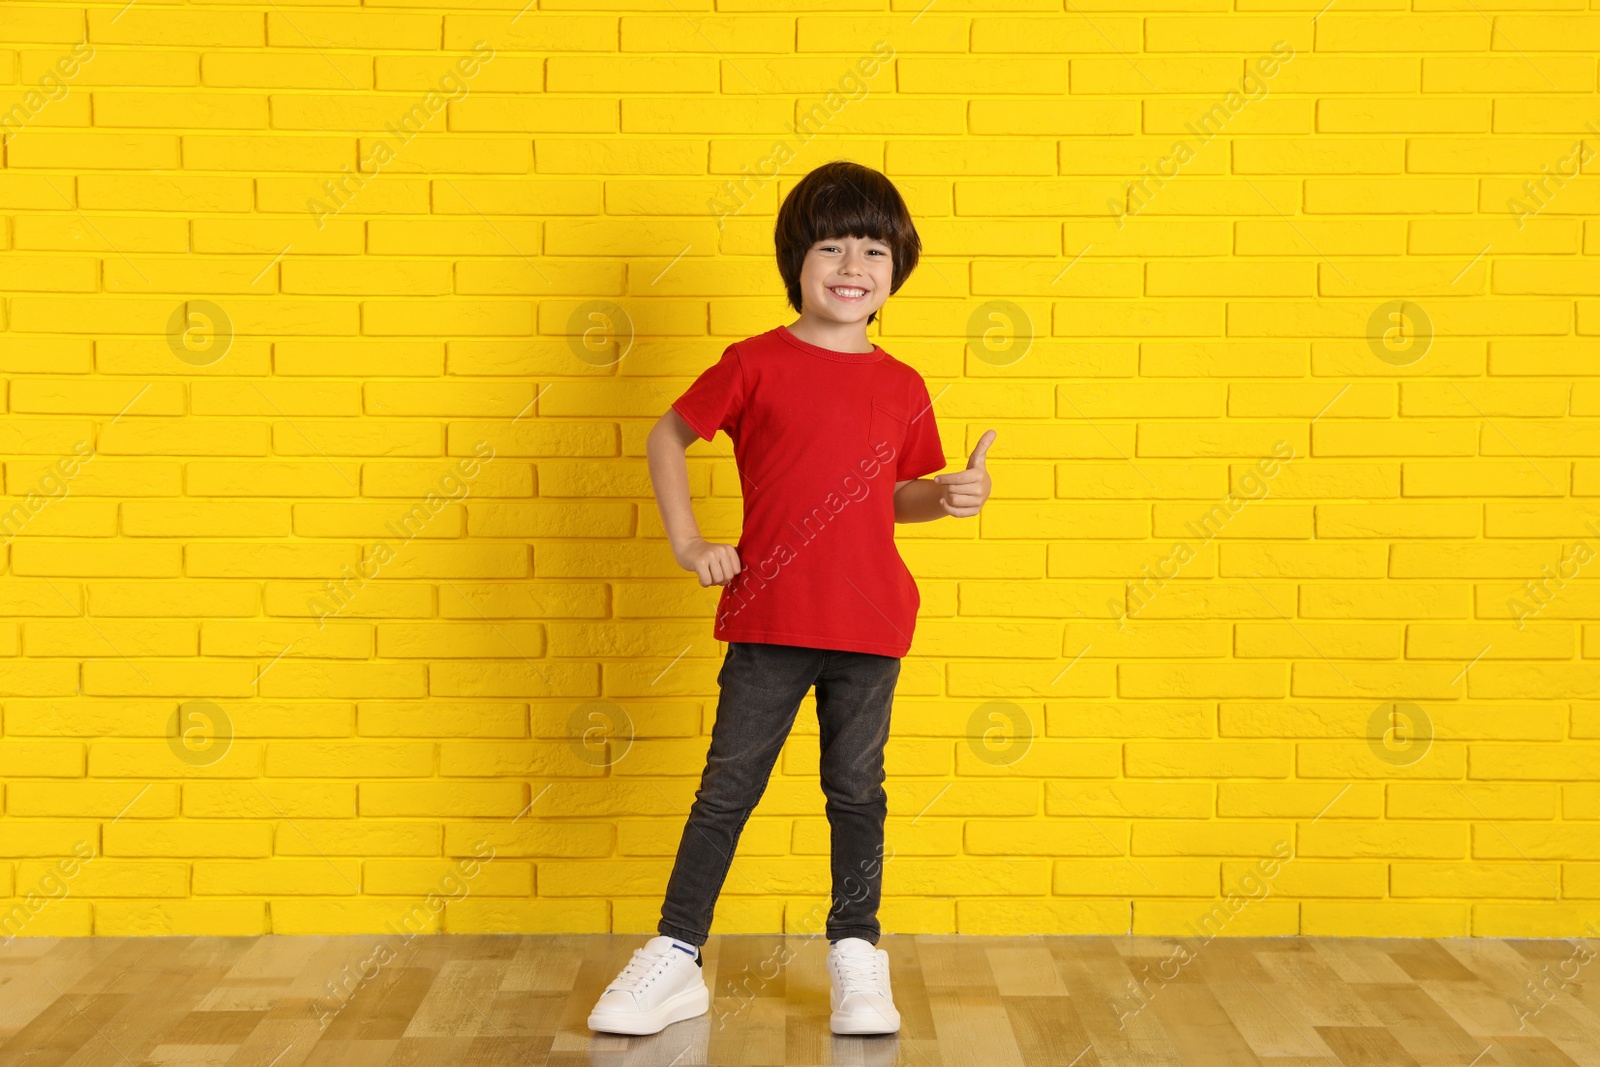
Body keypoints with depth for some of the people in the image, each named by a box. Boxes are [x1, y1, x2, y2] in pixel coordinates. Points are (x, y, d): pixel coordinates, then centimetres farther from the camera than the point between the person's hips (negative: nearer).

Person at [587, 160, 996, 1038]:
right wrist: (687, 543, 0)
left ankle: (856, 956, 25)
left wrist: (948, 495, -3)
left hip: (869, 629, 2)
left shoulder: (902, 389, 6)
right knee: (727, 789, 5)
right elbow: (667, 438, 8)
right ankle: (675, 959, 15)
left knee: (856, 791, 11)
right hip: (768, 621, -2)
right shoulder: (756, 364, -3)